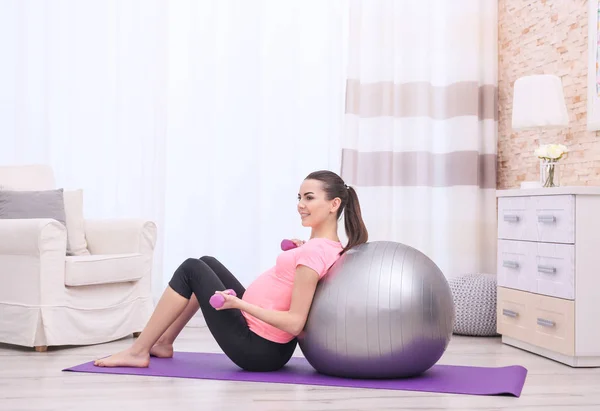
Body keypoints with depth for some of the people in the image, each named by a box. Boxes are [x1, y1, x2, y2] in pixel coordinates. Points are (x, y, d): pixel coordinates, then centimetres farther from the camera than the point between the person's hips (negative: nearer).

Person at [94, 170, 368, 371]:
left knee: (191, 270, -2)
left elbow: (295, 323, -27)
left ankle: (137, 352, 8)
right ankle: (163, 343, 30)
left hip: (257, 348, -10)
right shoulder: (330, 247, 3)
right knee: (207, 263, 21)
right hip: (270, 346, 10)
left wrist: (239, 303, -27)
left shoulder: (314, 252, -24)